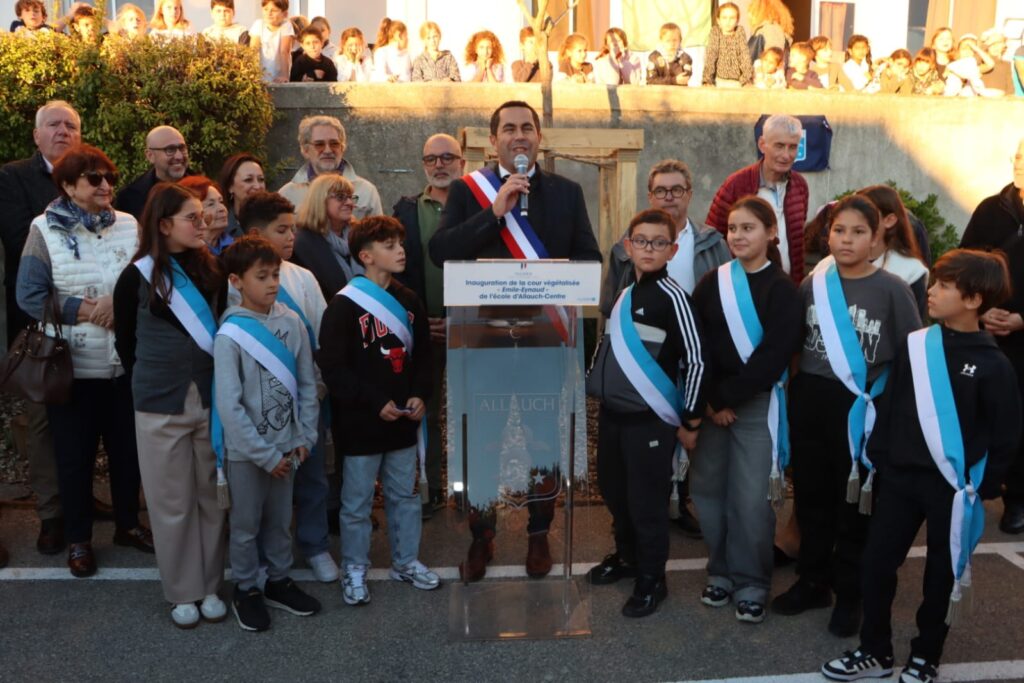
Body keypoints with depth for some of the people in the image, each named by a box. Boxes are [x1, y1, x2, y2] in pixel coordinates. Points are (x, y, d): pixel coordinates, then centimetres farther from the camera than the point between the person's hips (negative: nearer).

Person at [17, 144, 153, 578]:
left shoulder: (130, 227, 1)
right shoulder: (45, 230, -5)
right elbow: (29, 296, -8)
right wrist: (80, 310, -15)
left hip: (128, 362, 3)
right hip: (72, 365, -2)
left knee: (128, 449, 15)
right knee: (75, 456, 9)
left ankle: (128, 524, 34)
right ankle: (78, 539, 27)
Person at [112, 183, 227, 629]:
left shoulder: (211, 271, 3)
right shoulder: (137, 276, -5)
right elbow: (125, 343, 5)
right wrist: (152, 383, 11)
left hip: (212, 399, 2)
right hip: (161, 406, -2)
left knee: (211, 497, 9)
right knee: (172, 502, 7)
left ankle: (210, 586, 24)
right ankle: (182, 592, 22)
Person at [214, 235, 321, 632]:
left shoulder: (291, 323, -4)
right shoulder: (229, 335, -15)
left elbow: (307, 384, 3)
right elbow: (229, 406, -16)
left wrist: (304, 438, -3)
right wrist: (266, 454, -15)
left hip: (286, 446, 4)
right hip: (245, 451, -4)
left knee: (280, 520, 18)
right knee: (246, 523, 12)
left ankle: (279, 581, 36)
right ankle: (245, 590, 30)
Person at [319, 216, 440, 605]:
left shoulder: (409, 302, 8)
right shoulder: (343, 306, -11)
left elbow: (422, 355, 15)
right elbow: (333, 367, -14)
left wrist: (419, 395, -1)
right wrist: (376, 403, -17)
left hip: (403, 420, 6)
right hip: (360, 424, -6)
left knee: (405, 495, 16)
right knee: (357, 502, 7)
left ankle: (406, 562, 32)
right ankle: (354, 571, 23)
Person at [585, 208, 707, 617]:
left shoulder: (671, 296, -13)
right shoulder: (620, 291, 9)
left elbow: (696, 360, -15)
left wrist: (690, 420, -13)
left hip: (650, 418, -7)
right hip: (612, 413, 7)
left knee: (646, 500, 2)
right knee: (613, 490, 20)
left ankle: (652, 579, 21)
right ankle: (627, 555, 42)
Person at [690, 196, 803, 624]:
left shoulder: (782, 290, -3)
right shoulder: (711, 283, 8)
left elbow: (773, 356, -11)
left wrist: (727, 399, -13)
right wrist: (709, 400, -10)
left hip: (757, 406, -4)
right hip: (710, 403, 4)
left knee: (752, 499, -3)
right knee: (707, 489, 6)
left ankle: (752, 584, 14)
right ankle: (721, 572, 24)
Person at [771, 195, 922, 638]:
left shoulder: (892, 290, -7)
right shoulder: (812, 285, 4)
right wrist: (794, 389, 4)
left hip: (862, 411, -3)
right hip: (810, 403, 4)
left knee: (855, 505, 8)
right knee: (811, 497, 13)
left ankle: (850, 595, 24)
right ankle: (812, 582, 30)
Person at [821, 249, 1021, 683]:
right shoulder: (914, 346, 1)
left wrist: (984, 487, -6)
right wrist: (880, 457, 4)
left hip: (953, 488, -3)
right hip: (901, 476, 4)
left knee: (943, 573, 11)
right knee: (877, 561, 5)